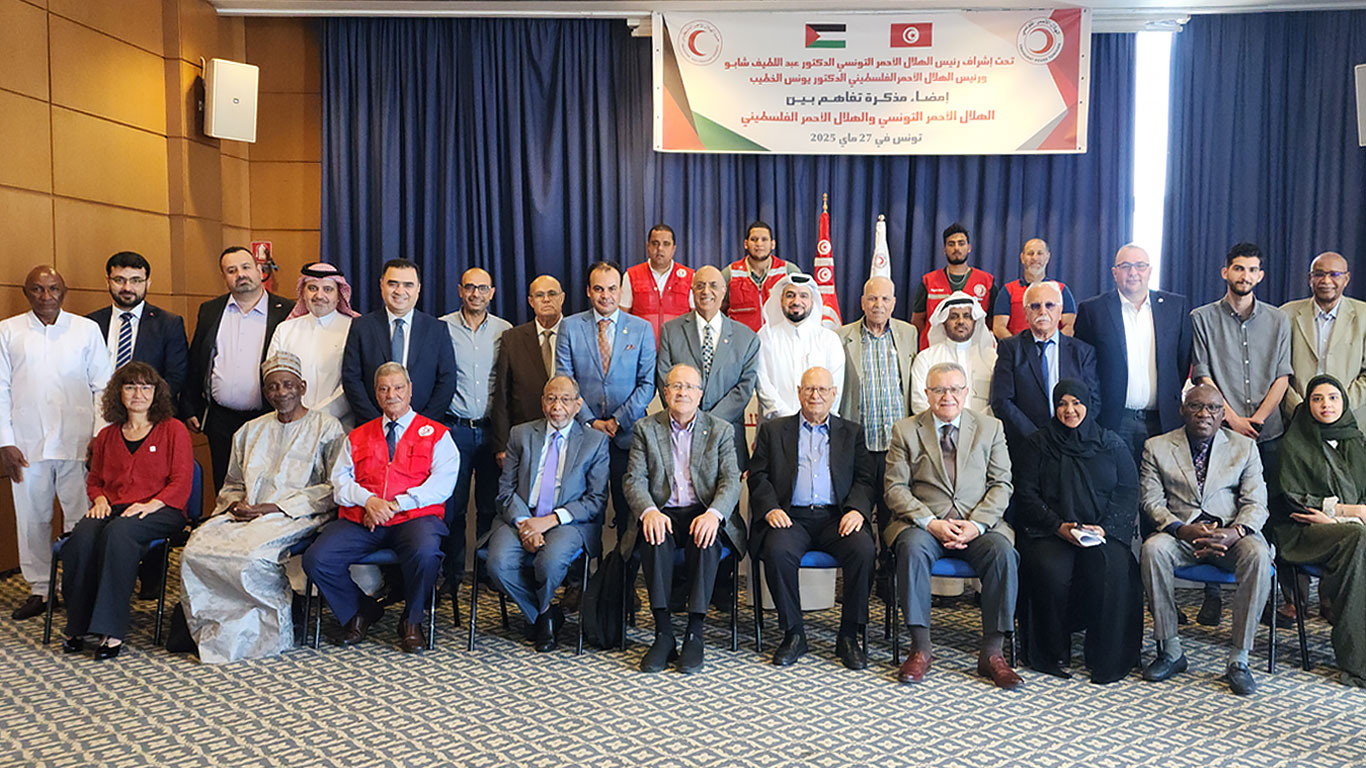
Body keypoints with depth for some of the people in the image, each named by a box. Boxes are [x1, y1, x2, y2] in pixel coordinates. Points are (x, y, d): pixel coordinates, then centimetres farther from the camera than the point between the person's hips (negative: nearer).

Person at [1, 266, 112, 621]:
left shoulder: (87, 330, 5)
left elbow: (102, 388, 5)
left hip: (77, 442, -1)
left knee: (82, 518, -1)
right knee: (32, 518, 8)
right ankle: (39, 589, 21)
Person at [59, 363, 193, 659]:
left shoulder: (174, 429, 7)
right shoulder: (107, 436, 21)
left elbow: (181, 482, 0)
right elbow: (94, 480, 29)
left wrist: (151, 504, -16)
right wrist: (100, 499, 5)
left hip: (161, 510, -4)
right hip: (113, 508, 4)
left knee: (118, 533, -36)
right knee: (82, 536, -30)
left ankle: (111, 630, -33)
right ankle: (77, 626, -21)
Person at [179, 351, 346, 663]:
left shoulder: (327, 427, 4)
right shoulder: (250, 431, 23)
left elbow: (334, 489, -6)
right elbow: (231, 485, 26)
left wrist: (278, 507, -13)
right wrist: (235, 504, 0)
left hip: (297, 519, -5)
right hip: (245, 517, 6)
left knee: (253, 553, -34)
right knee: (195, 550, -23)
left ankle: (266, 633, -12)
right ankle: (214, 630, -8)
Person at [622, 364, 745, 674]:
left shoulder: (720, 430, 10)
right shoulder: (646, 428, 10)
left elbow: (731, 480, -1)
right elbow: (635, 479, 1)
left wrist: (713, 513, -23)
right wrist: (649, 511, -21)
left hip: (703, 513, 0)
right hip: (663, 513, 1)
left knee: (706, 538, -34)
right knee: (654, 536, -33)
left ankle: (694, 633, -28)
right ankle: (663, 632, -27)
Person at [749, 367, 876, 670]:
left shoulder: (852, 432, 20)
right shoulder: (773, 430, 18)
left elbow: (865, 480, 10)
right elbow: (758, 476, 9)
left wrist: (856, 510, -10)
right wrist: (770, 508, -11)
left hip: (837, 518, 1)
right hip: (791, 516, -1)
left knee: (863, 549, -29)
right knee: (777, 551, -32)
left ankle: (849, 636, -12)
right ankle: (793, 633, -11)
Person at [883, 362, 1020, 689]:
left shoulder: (990, 428, 12)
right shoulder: (905, 431, 7)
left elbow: (1001, 484, 5)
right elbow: (895, 488, 1)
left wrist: (976, 525, -11)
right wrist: (930, 523, -14)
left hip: (979, 525, 1)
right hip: (923, 524, -1)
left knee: (1003, 551, -29)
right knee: (912, 547, -33)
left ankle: (992, 652, -19)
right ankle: (921, 649, -23)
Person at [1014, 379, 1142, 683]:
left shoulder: (1112, 445, 14)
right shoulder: (1039, 443, 11)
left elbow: (1128, 492, 7)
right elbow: (1026, 494, 3)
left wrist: (1104, 527, -10)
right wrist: (1059, 526, -11)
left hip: (1104, 533, 1)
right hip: (1049, 532, -1)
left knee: (1110, 570, -30)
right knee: (1051, 571, -31)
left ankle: (1107, 658, -16)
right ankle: (1053, 655, -13)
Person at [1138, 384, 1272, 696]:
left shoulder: (1244, 447, 11)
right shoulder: (1157, 447, 8)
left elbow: (1256, 503, 2)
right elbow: (1151, 500, 0)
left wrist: (1235, 532, -19)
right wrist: (1183, 530, -19)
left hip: (1230, 533, 1)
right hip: (1181, 533, 0)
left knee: (1258, 556, -33)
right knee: (1152, 549, -33)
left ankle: (1239, 659, -22)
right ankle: (1170, 650, -19)